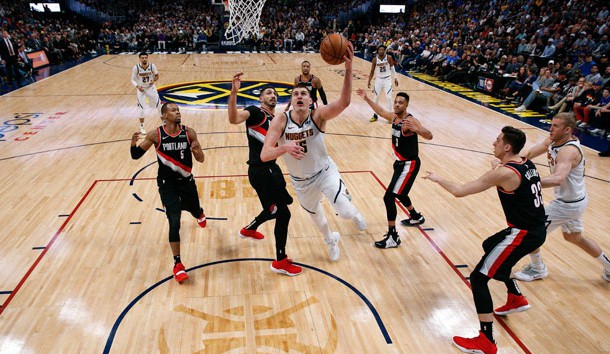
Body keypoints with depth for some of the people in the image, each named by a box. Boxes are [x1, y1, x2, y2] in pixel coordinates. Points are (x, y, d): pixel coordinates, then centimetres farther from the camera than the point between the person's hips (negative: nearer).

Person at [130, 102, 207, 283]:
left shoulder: (189, 133, -9)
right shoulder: (155, 135, -12)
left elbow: (201, 159, -5)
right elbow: (135, 156, -6)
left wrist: (197, 150, -28)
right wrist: (133, 144, -27)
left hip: (187, 181, 3)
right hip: (167, 183, -3)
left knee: (194, 210, 25)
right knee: (174, 222, -14)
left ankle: (199, 214, 67)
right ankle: (177, 264, -1)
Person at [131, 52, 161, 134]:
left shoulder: (152, 66, -14)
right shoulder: (136, 68, -16)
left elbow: (157, 76, 0)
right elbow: (132, 80, -9)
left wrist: (153, 80, -22)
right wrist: (137, 86, -27)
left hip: (151, 88, 1)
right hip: (141, 89, -1)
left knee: (158, 106, 6)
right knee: (141, 109, -4)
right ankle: (142, 127, 10)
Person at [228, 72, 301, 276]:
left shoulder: (276, 120, 16)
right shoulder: (255, 112, -9)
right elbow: (234, 119, -28)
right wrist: (234, 92, -44)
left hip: (271, 168, 9)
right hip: (260, 171, -9)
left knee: (274, 209, 26)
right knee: (283, 214, -7)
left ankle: (249, 230, 53)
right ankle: (281, 262, 8)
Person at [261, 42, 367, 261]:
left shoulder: (318, 116, -23)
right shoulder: (280, 121, -22)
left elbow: (344, 102, -41)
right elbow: (264, 155, -29)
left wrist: (348, 69, -54)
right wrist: (284, 147, -49)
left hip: (325, 171, -2)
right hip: (300, 181, 2)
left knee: (345, 212, -16)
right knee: (314, 214, 23)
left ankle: (355, 213, 26)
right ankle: (330, 240, 58)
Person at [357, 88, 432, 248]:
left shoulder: (410, 120, -22)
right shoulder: (394, 117, 3)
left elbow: (429, 136, -35)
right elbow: (381, 111, 25)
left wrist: (415, 129, -54)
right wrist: (367, 99, 27)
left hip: (409, 164, -9)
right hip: (401, 163, 9)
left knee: (389, 197, -14)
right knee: (399, 194, 27)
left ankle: (393, 237, -5)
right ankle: (416, 217, 53)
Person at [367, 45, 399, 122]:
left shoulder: (389, 57, -9)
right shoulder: (375, 59, -7)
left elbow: (392, 68, 1)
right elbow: (372, 71, 2)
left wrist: (395, 78, -3)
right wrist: (369, 81, -2)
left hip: (387, 79, -2)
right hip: (378, 79, 2)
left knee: (389, 97, -7)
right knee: (376, 98, 8)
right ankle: (375, 115, 21)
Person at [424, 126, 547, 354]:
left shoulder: (503, 173, -21)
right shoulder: (527, 164, 4)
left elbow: (459, 191, -18)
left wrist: (437, 179, -1)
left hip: (524, 234, -9)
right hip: (537, 229, 10)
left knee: (478, 278, -4)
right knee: (489, 246, 33)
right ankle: (516, 299, 45)